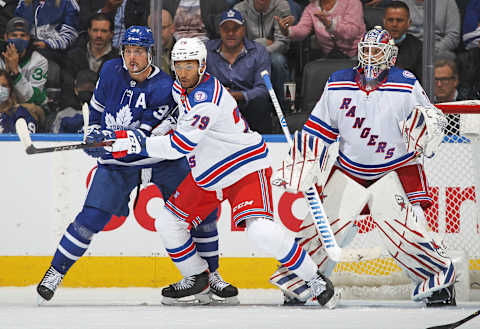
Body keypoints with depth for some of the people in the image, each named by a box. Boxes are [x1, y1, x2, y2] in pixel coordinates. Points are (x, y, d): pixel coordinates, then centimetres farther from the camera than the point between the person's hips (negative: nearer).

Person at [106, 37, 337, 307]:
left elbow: (181, 145, -31)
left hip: (245, 170, -9)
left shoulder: (207, 99, -28)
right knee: (168, 223, 5)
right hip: (206, 175, 9)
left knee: (261, 230, -26)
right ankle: (198, 279, 24)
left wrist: (139, 143, -27)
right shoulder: (182, 87, 2)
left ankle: (314, 279, -13)